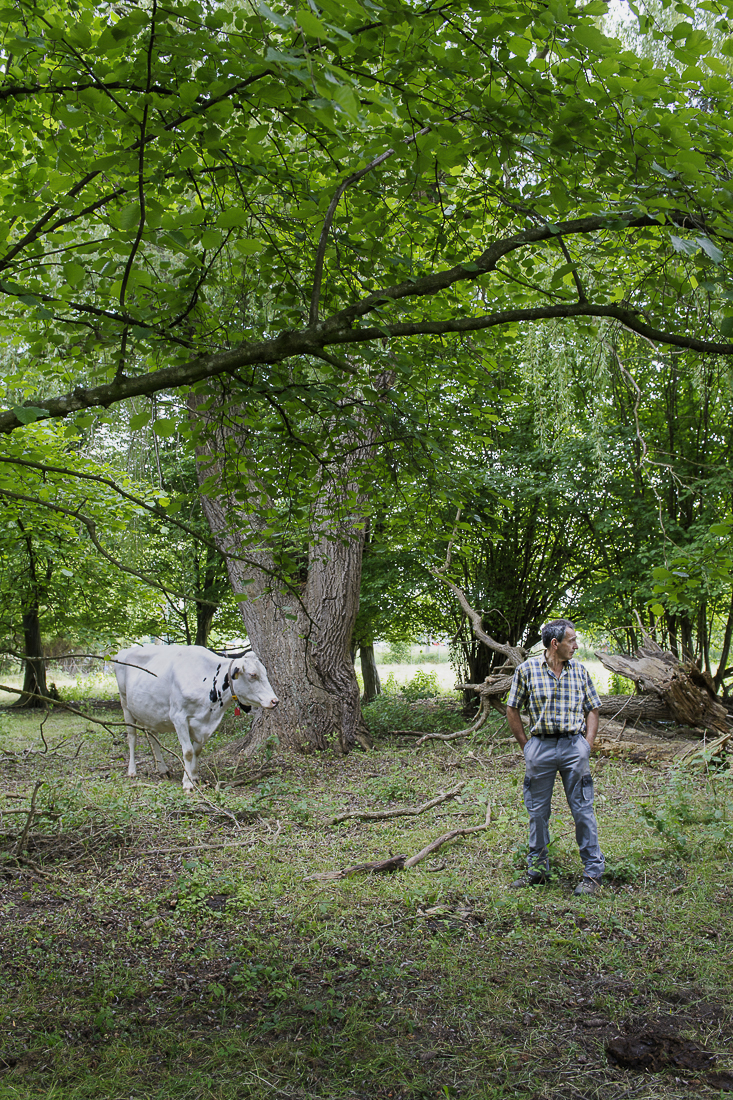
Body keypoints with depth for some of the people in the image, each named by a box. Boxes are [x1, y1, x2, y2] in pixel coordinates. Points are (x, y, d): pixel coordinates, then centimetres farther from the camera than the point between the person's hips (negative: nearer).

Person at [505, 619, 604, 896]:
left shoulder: (580, 670, 6)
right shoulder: (527, 670, -1)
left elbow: (592, 710, 13)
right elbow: (512, 710, 6)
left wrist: (587, 746, 3)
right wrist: (525, 747, 2)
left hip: (574, 745, 1)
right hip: (541, 746, 0)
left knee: (583, 810, 1)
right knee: (538, 811, 9)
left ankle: (593, 873, 11)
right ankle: (537, 868, 24)